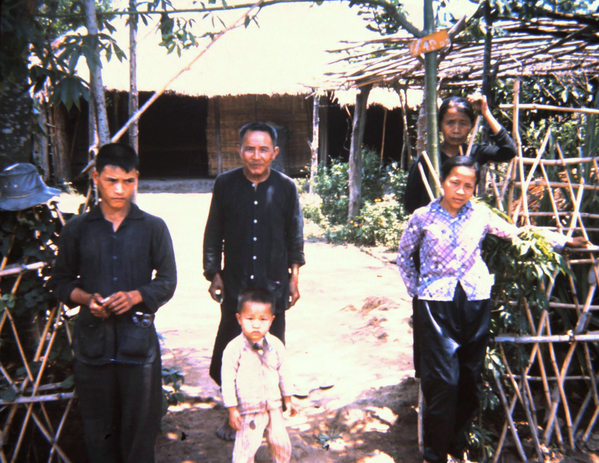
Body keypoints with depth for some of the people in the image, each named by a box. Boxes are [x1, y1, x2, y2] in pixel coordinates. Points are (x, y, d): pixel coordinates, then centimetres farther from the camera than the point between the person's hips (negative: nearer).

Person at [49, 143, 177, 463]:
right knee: (97, 423, 7)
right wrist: (86, 298, -9)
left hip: (137, 336, -1)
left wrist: (135, 296, -13)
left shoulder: (153, 228, 4)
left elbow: (167, 281, 4)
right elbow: (60, 281, 11)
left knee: (139, 422, 5)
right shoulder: (77, 229, 7)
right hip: (92, 337, 1)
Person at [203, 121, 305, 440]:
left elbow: (294, 236, 7)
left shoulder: (285, 187, -2)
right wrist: (214, 274, 3)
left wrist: (294, 276, 7)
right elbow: (213, 234, 5)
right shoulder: (225, 184, -2)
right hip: (235, 283, 0)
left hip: (274, 284, 0)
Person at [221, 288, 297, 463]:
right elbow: (228, 381, -12)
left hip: (274, 407, 4)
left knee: (281, 445, 15)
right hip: (248, 410, -4)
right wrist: (232, 409, -11)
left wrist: (288, 400, 12)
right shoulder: (233, 349, -17)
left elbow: (283, 373, 8)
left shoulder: (275, 345, -4)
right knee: (245, 449, -1)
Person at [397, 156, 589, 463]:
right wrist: (415, 289, 9)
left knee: (470, 378, 8)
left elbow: (517, 234, 17)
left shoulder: (481, 215, 5)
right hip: (437, 302, -3)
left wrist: (563, 241, 20)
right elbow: (404, 255, 13)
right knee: (443, 379, -8)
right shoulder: (423, 217, 0)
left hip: (475, 300, 3)